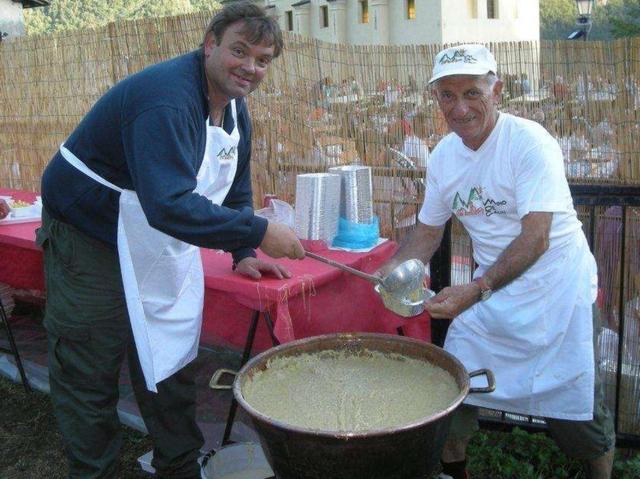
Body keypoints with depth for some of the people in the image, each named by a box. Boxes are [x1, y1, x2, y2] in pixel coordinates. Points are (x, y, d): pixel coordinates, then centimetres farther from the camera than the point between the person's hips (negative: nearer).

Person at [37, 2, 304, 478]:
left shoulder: (234, 106, 2)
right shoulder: (167, 99, -29)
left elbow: (235, 187, 13)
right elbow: (169, 205, -40)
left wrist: (243, 255, 7)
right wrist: (259, 231, -35)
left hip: (163, 250, 9)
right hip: (91, 242, -8)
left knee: (173, 367, 16)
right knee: (89, 379, 4)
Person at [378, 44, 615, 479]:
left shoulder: (530, 142, -19)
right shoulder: (443, 156, 0)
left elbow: (535, 239, -26)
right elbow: (429, 230, 11)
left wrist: (476, 291, -35)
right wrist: (396, 266, -8)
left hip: (555, 285, -5)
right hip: (490, 285, 5)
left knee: (573, 398, 2)